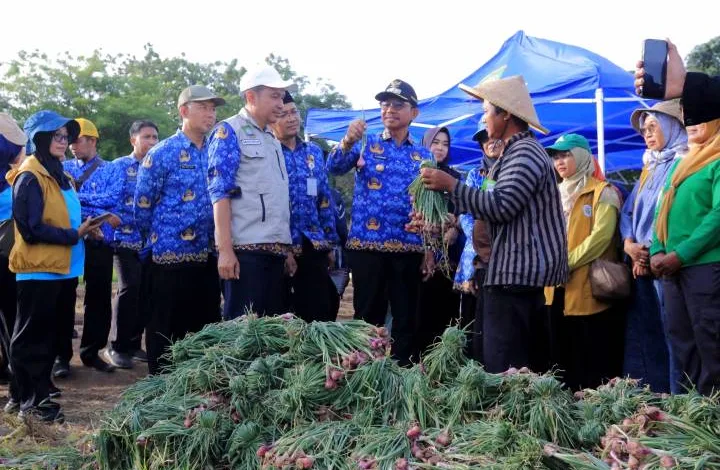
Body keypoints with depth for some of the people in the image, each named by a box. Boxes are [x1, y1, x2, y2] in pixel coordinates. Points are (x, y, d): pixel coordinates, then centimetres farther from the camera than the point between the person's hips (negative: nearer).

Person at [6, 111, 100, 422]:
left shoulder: (59, 175, 15)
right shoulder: (29, 177, -13)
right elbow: (31, 228, -19)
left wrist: (83, 229, 4)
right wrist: (74, 235, -16)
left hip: (62, 267, 9)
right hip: (39, 269, -9)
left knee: (52, 334, 15)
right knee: (32, 337, 0)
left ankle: (38, 390, 26)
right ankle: (29, 399, 7)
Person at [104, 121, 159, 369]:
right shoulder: (119, 166, 2)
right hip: (127, 238, -4)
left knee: (146, 291, 5)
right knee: (129, 288, -13)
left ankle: (134, 343, 18)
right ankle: (118, 346, -2)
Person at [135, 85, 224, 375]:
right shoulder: (161, 153, -7)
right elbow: (142, 206, -4)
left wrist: (216, 243, 14)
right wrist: (158, 242, 4)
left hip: (208, 256, 6)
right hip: (171, 255, -5)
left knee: (206, 327, 12)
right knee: (167, 329, 4)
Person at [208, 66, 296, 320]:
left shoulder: (272, 140, 20)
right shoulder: (229, 132, -3)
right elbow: (220, 192, -11)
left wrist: (287, 250, 19)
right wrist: (225, 249, -19)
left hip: (275, 250, 8)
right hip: (245, 249, -8)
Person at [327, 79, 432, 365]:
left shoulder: (424, 155, 11)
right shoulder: (366, 144, 7)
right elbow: (334, 167, -11)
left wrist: (431, 247, 2)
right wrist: (348, 142, -31)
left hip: (409, 249, 2)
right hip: (366, 245, -2)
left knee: (407, 319, 6)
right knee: (367, 317, 3)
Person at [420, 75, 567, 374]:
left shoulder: (525, 152, -11)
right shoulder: (518, 151, 23)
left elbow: (501, 205, -21)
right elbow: (503, 208, 21)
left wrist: (451, 185, -14)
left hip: (517, 273, -11)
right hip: (523, 271, 11)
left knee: (505, 371, -11)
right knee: (528, 367, 12)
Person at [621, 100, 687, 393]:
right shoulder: (649, 169, 23)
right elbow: (628, 212, 17)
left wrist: (651, 253, -16)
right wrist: (630, 246, -2)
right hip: (642, 264, 8)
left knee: (673, 336, -8)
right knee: (641, 336, 8)